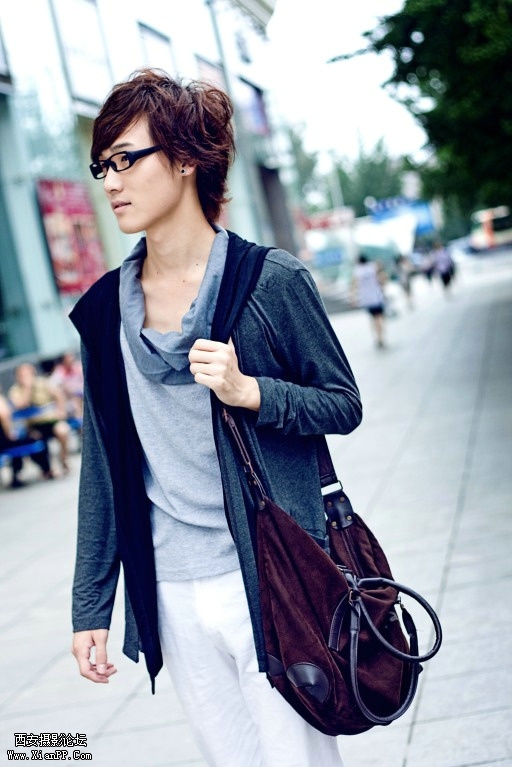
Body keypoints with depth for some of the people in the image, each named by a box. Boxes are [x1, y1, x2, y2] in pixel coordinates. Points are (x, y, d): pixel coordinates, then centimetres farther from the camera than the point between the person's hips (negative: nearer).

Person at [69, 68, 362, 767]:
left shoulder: (269, 278, -7)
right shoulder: (106, 308, 4)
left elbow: (344, 406, -1)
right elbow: (102, 463, 8)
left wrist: (249, 391, -20)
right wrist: (90, 605, 8)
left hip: (267, 578, -4)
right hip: (171, 596, 4)